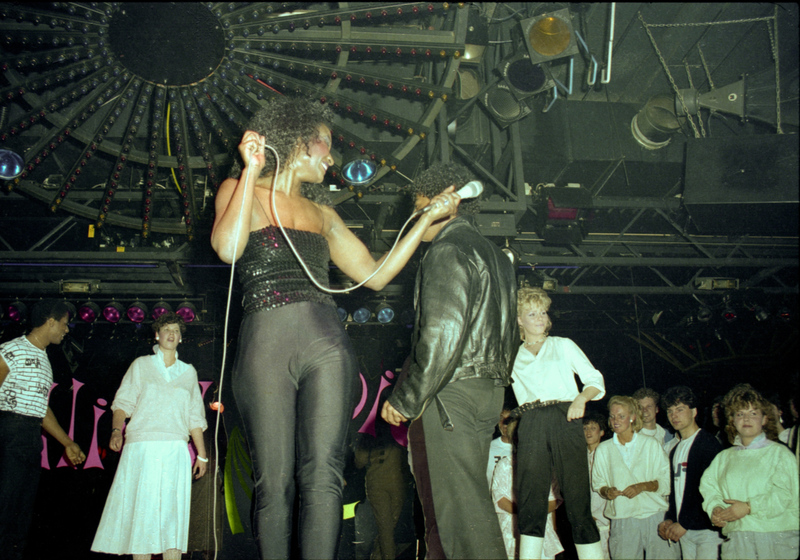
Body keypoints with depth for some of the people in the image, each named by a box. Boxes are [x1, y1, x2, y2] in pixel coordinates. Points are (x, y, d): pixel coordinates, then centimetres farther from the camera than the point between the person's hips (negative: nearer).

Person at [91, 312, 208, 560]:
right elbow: (123, 402, 5)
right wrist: (116, 430, -13)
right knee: (141, 509, -5)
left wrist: (202, 454, 14)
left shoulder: (188, 372, 18)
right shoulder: (141, 365, 12)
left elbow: (195, 417, 19)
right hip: (141, 448, -2)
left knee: (173, 510, -5)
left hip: (175, 450, 2)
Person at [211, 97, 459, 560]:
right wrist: (251, 171, -4)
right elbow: (228, 248, -8)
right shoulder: (240, 191, 13)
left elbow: (375, 275, 22)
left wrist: (428, 218, 23)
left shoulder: (322, 215, 26)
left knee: (324, 475, -10)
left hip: (327, 343, 4)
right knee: (274, 482, -6)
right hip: (266, 343, -4)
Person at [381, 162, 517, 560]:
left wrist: (405, 399, -15)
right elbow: (507, 334, 22)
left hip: (452, 392, -10)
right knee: (471, 501, 14)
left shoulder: (448, 251, -10)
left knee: (460, 505, -8)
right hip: (489, 391, 10)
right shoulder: (495, 255, 20)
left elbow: (442, 334, -20)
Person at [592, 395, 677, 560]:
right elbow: (598, 484, 12)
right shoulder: (603, 449, 11)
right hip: (622, 520, 1)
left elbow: (667, 481, 4)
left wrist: (642, 486, -12)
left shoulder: (651, 444, 7)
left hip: (654, 515, -1)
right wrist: (607, 491, -10)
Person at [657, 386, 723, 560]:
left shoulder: (708, 444, -8)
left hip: (707, 528, -7)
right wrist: (670, 519, 4)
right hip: (684, 530, 7)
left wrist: (685, 523, -15)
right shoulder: (676, 450, 17)